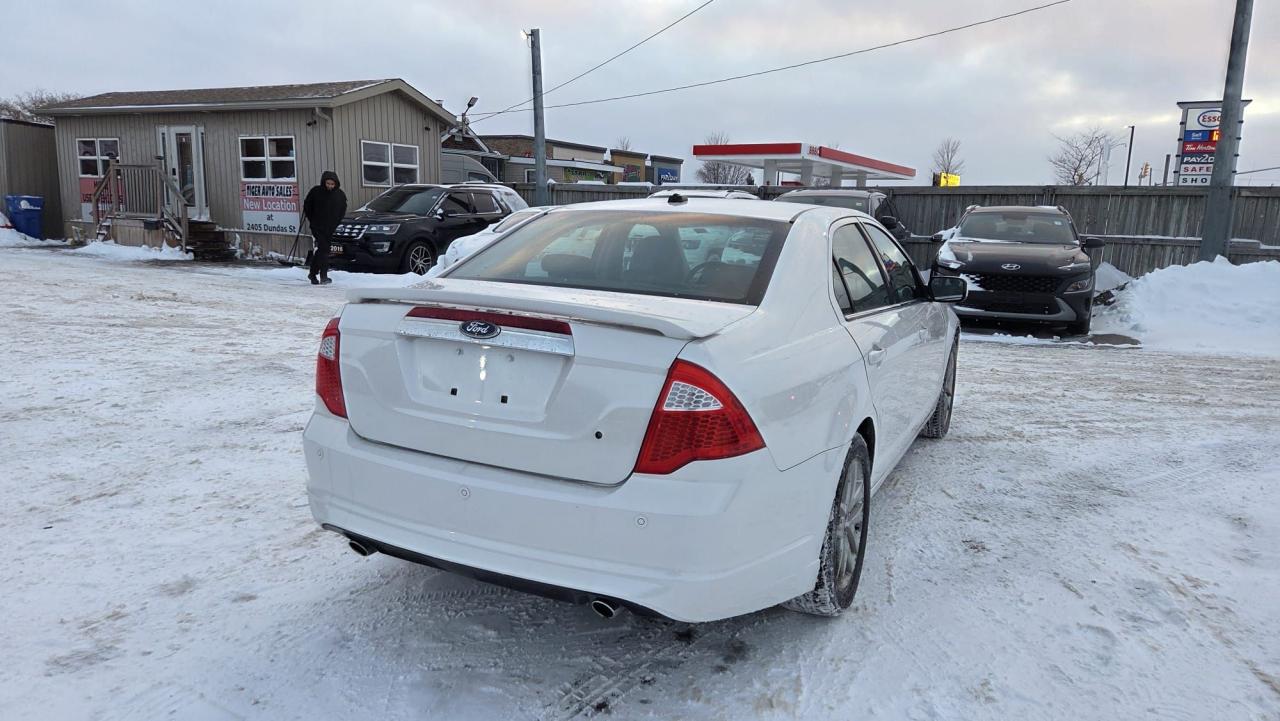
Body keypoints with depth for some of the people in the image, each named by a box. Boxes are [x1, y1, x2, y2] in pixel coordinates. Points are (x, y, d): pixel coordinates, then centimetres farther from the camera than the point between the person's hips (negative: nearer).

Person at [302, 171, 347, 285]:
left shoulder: (340, 195, 2)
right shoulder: (315, 192, -6)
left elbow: (342, 211, 14)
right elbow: (307, 207, 5)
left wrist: (335, 223, 6)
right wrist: (312, 221, 2)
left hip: (331, 228, 4)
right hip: (317, 227, -4)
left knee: (323, 250, 9)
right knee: (323, 249, -15)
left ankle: (313, 273, 23)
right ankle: (323, 276, -17)